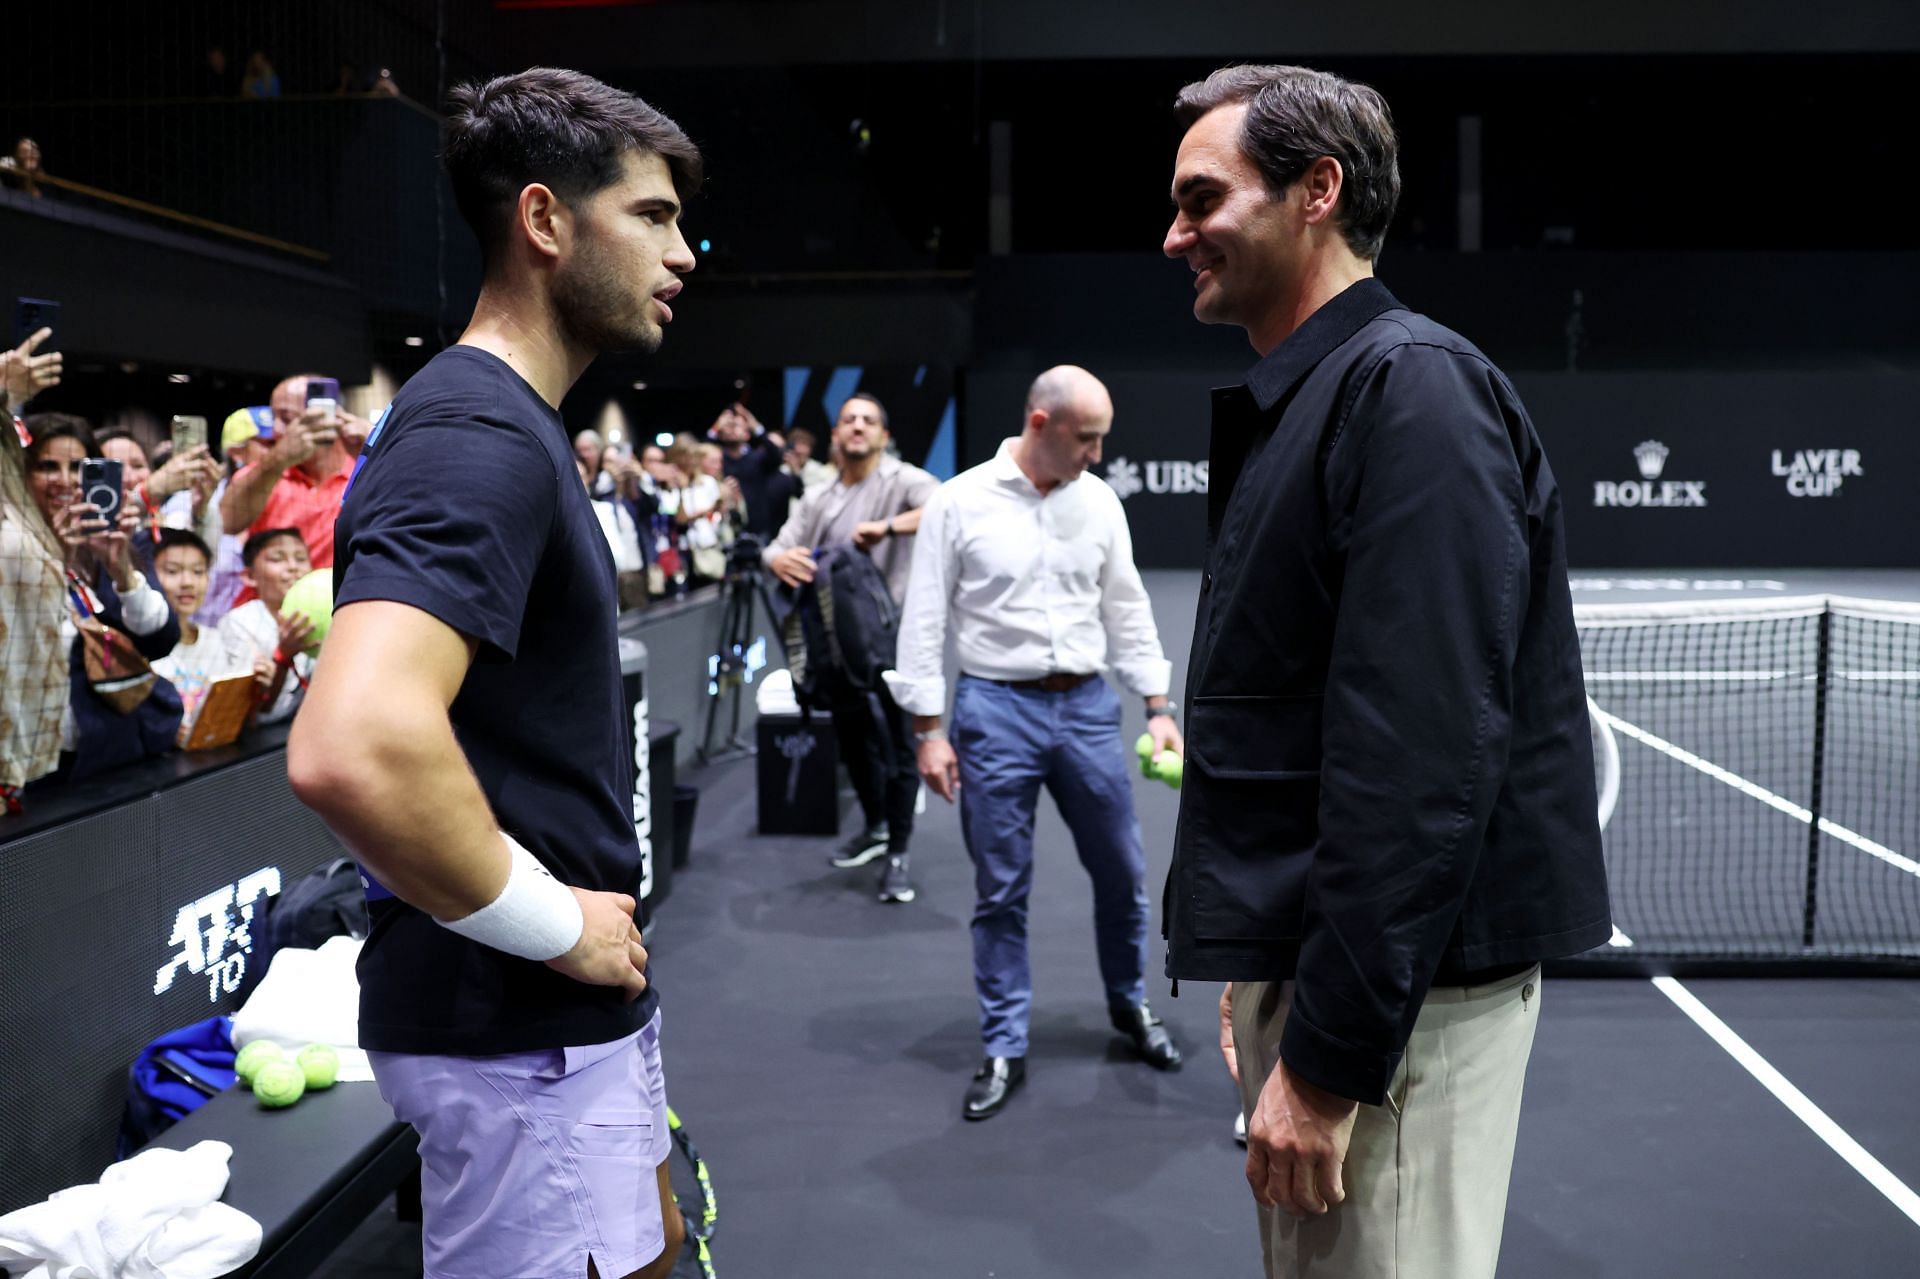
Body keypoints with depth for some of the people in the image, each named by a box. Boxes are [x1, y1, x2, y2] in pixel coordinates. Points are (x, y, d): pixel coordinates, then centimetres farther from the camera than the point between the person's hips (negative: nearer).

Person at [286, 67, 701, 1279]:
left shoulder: (516, 426, 10)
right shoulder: (478, 440, -23)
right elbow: (353, 748, -38)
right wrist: (551, 922, -23)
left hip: (586, 1004, 10)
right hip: (519, 1031, -10)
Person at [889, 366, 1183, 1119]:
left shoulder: (1099, 501, 4)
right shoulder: (961, 501, -7)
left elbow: (1128, 610, 10)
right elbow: (923, 622, -4)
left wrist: (1158, 708, 7)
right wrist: (927, 731, -7)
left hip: (1088, 704, 3)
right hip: (996, 708, -3)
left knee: (1122, 872, 12)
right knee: (1001, 890, 5)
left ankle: (1129, 1004, 37)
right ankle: (1004, 1049, 19)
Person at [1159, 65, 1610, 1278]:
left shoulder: (1412, 387, -16)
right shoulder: (1295, 401, 13)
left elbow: (1424, 755, -24)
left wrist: (1329, 1052, -22)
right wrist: (1266, 974, 18)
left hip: (1395, 988, -9)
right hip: (1304, 953, 9)